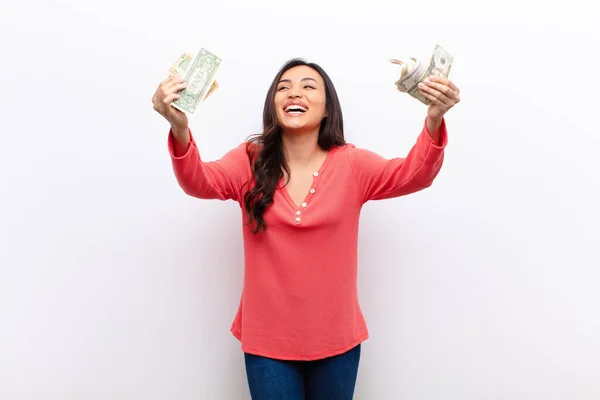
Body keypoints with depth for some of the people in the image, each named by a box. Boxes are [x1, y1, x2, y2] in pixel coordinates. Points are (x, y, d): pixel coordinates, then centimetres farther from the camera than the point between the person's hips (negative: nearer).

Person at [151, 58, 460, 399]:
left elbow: (413, 175, -18)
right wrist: (180, 130, -42)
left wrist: (434, 121, -37)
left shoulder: (352, 165, -6)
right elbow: (200, 182, -21)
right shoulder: (249, 162, -6)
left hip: (336, 340, 1)